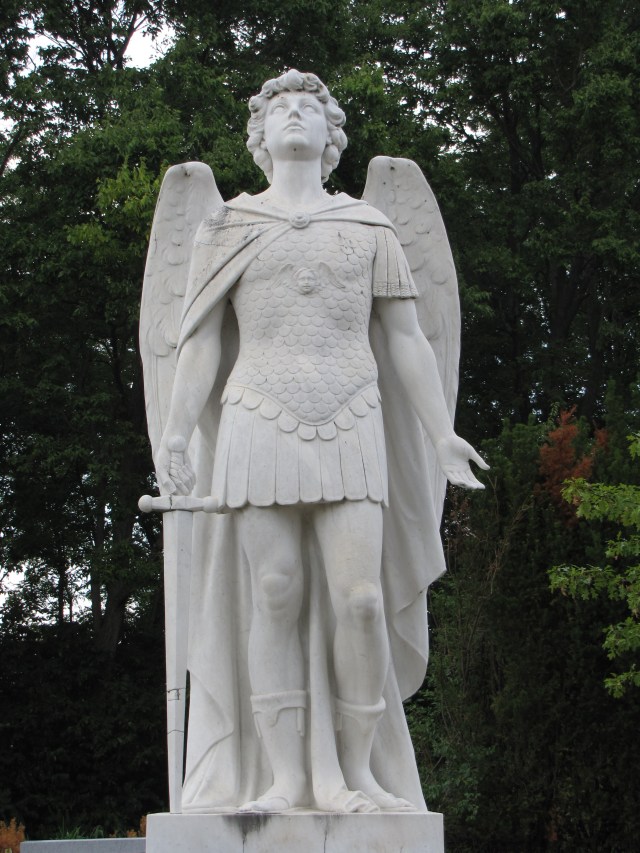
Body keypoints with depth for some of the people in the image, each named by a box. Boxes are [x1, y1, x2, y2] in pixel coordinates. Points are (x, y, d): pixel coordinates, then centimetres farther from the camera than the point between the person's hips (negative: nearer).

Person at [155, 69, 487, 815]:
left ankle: (358, 773, 0)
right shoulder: (227, 227, 12)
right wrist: (175, 438, -5)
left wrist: (442, 436, 0)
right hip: (260, 428, -1)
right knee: (276, 599, -7)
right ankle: (285, 779, -2)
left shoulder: (370, 228, 15)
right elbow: (200, 342, 7)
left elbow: (407, 341, 11)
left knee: (360, 600, -10)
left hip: (351, 432, 1)